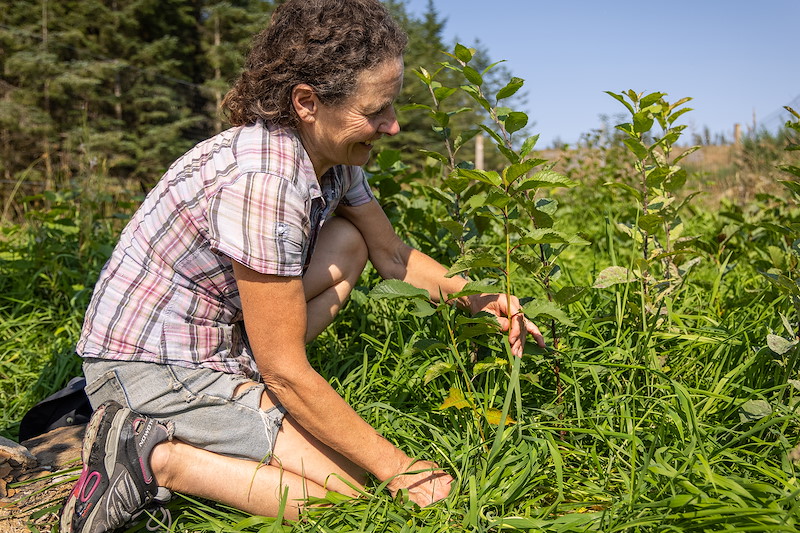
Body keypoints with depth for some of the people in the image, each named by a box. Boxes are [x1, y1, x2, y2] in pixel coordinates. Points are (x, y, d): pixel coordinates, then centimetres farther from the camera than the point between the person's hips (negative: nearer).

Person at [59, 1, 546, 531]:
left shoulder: (331, 152, -2)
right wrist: (396, 467, -18)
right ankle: (155, 454, -9)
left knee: (348, 244, 3)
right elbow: (285, 370, -26)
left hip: (216, 332, 9)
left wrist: (476, 297, -5)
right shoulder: (263, 179, -30)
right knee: (351, 483, -14)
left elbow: (393, 254, 12)